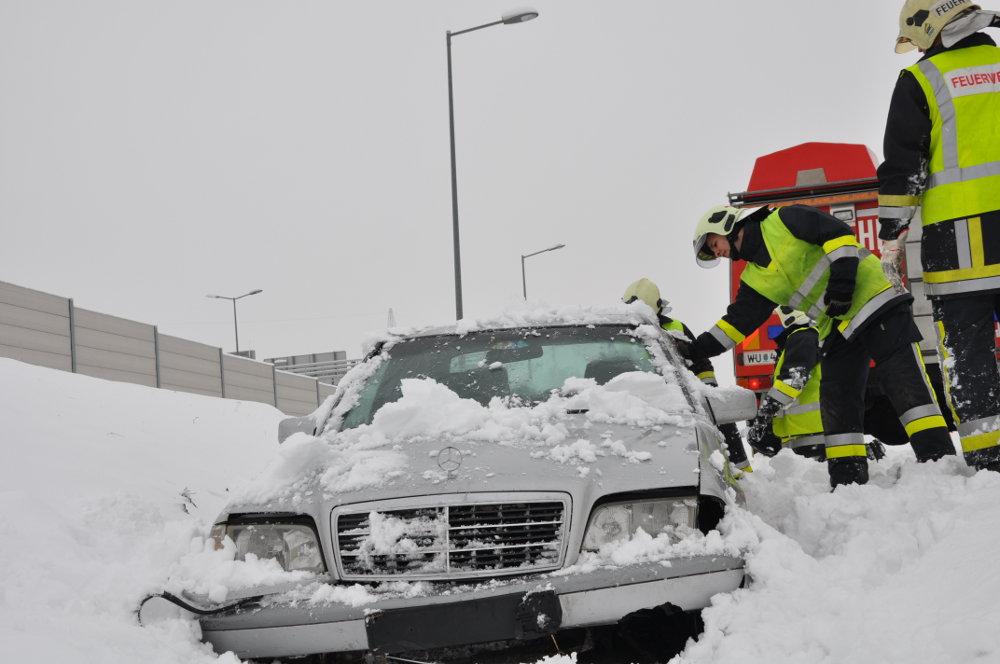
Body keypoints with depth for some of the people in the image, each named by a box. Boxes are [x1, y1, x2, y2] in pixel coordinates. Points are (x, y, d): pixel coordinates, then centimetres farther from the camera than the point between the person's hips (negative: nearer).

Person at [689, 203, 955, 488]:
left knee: (904, 378, -15)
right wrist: (695, 350, 9)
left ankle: (939, 457, -19)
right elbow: (737, 322, 17)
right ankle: (848, 480, 3)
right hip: (837, 330, 8)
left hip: (871, 295, -8)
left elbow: (838, 233, -11)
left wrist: (841, 277, -20)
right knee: (835, 402, 0)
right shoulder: (756, 280, 17)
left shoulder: (783, 222, -3)